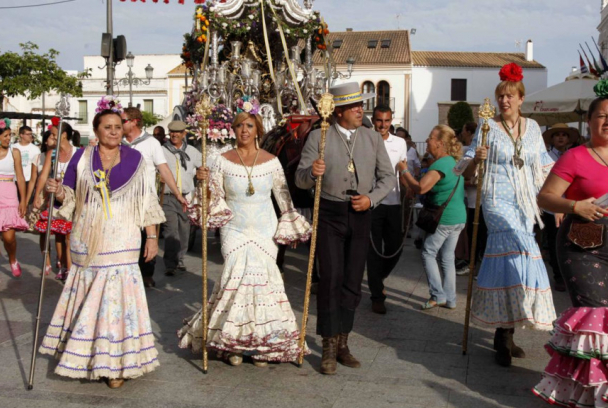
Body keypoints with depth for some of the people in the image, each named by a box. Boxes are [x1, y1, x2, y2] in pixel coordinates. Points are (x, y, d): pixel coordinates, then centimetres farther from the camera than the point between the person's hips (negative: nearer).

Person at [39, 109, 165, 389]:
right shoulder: (82, 158, 4)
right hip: (87, 241, 2)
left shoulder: (134, 159, 3)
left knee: (118, 298, -4)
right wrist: (59, 192, -14)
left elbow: (146, 200, 4)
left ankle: (116, 363, 6)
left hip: (122, 242, -1)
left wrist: (152, 236, 0)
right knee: (87, 296, 7)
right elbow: (70, 197, 9)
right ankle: (85, 356, 24)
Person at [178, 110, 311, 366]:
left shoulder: (271, 162, 2)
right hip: (234, 229, 0)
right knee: (238, 275, -13)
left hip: (264, 230, 0)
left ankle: (261, 344, 6)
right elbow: (213, 199, 2)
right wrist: (204, 182, -15)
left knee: (261, 276, -8)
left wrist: (295, 228, 5)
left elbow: (284, 198, 8)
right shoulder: (224, 161, 1)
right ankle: (234, 344, 2)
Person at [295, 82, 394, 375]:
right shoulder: (319, 137, -2)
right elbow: (301, 180, -4)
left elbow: (387, 176, 11)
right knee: (330, 279, -7)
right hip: (329, 215, -3)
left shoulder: (373, 138, 8)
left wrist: (371, 198, -7)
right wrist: (312, 172, -27)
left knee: (353, 282, 8)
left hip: (360, 215, 4)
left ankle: (342, 344, 21)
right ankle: (329, 348, 3)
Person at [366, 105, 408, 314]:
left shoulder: (400, 143, 7)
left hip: (393, 203, 4)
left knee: (395, 248, 8)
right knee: (374, 250, 2)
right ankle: (377, 296, 12)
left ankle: (377, 279, 36)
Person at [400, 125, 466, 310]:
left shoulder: (440, 164, -18)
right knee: (448, 257, 13)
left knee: (428, 254, 3)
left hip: (443, 218, -9)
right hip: (459, 217, 9)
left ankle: (438, 295, 0)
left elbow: (421, 188, -28)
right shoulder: (454, 162, 13)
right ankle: (450, 299, 17)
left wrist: (405, 171, -15)